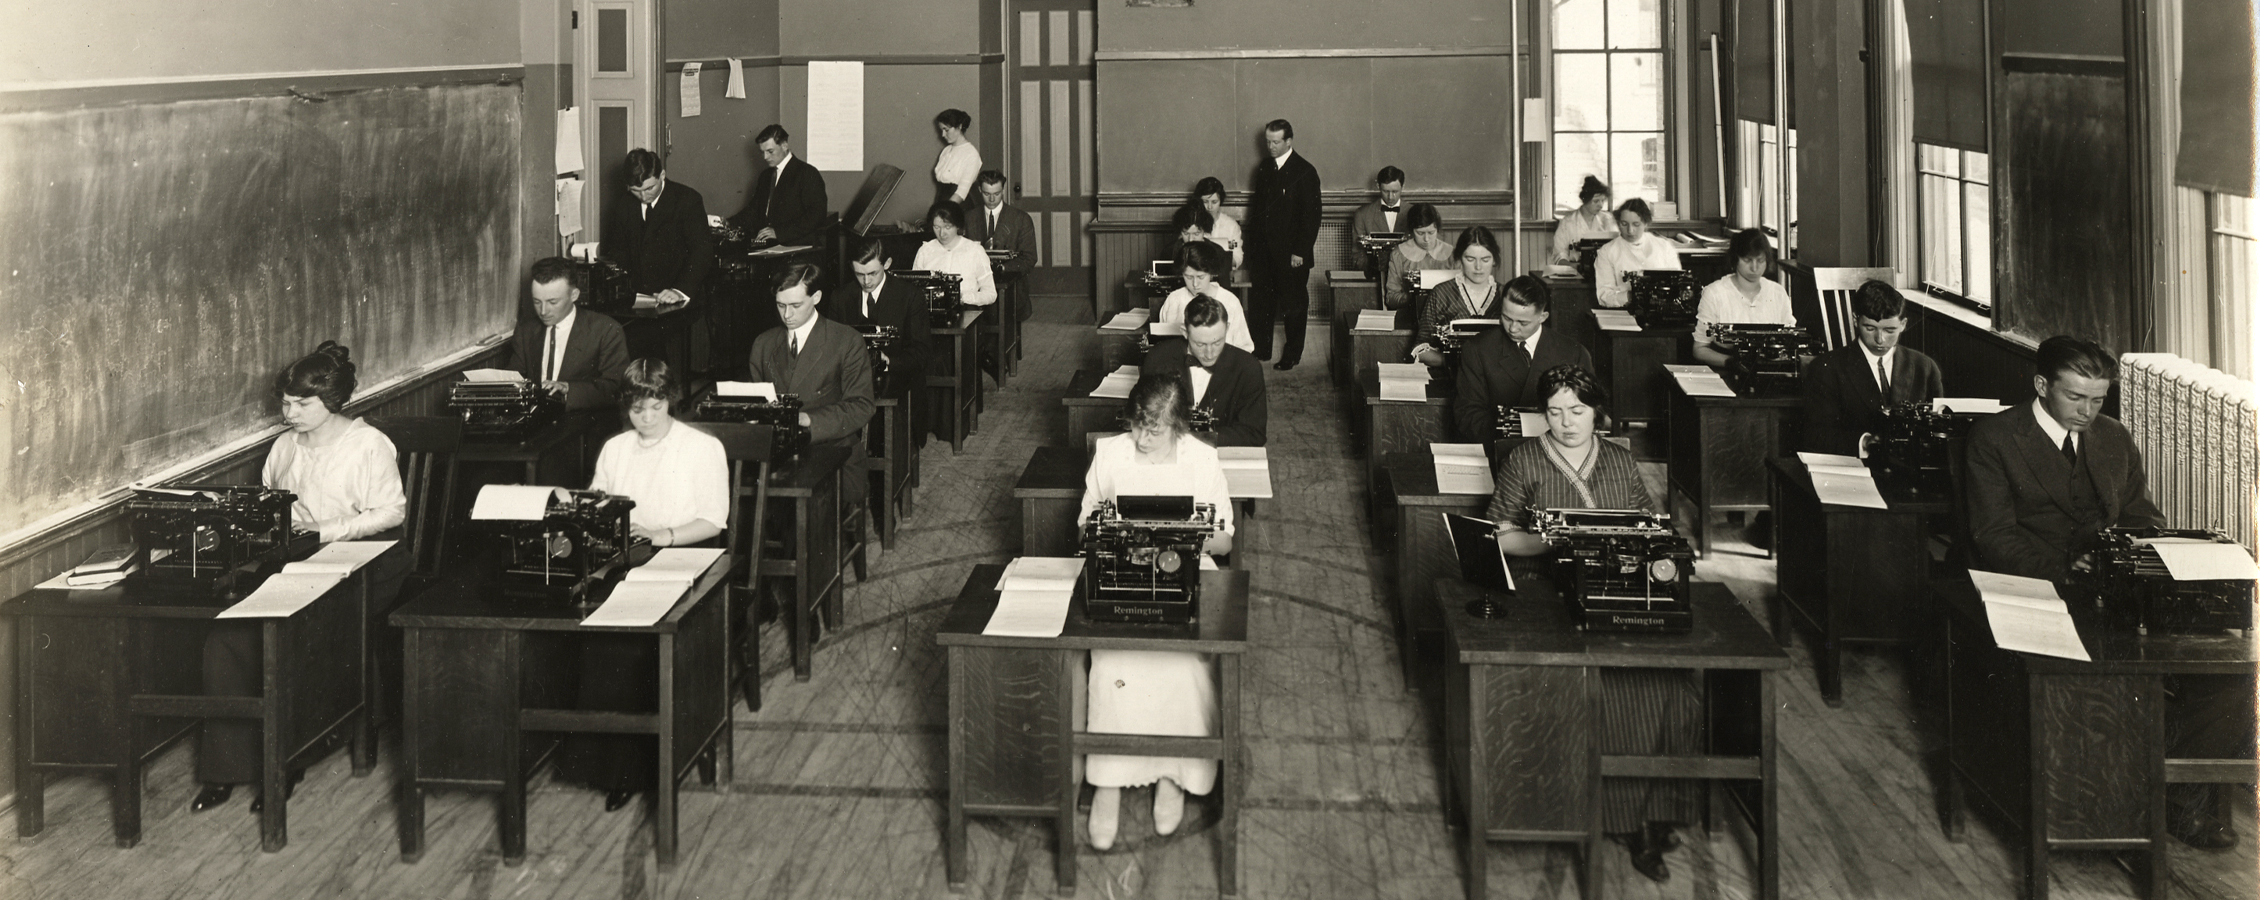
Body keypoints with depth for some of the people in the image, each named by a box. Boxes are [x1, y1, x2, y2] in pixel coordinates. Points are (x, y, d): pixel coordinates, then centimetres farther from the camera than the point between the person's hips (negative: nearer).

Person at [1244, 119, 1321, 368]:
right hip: (1263, 250, 5)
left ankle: (1292, 355, 16)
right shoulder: (1264, 168, 9)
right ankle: (1259, 350, 18)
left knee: (1293, 305, 5)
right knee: (1259, 302, 7)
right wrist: (1252, 242, 7)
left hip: (1290, 252, -5)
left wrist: (1300, 251, -14)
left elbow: (1311, 216, -10)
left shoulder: (1305, 172, -9)